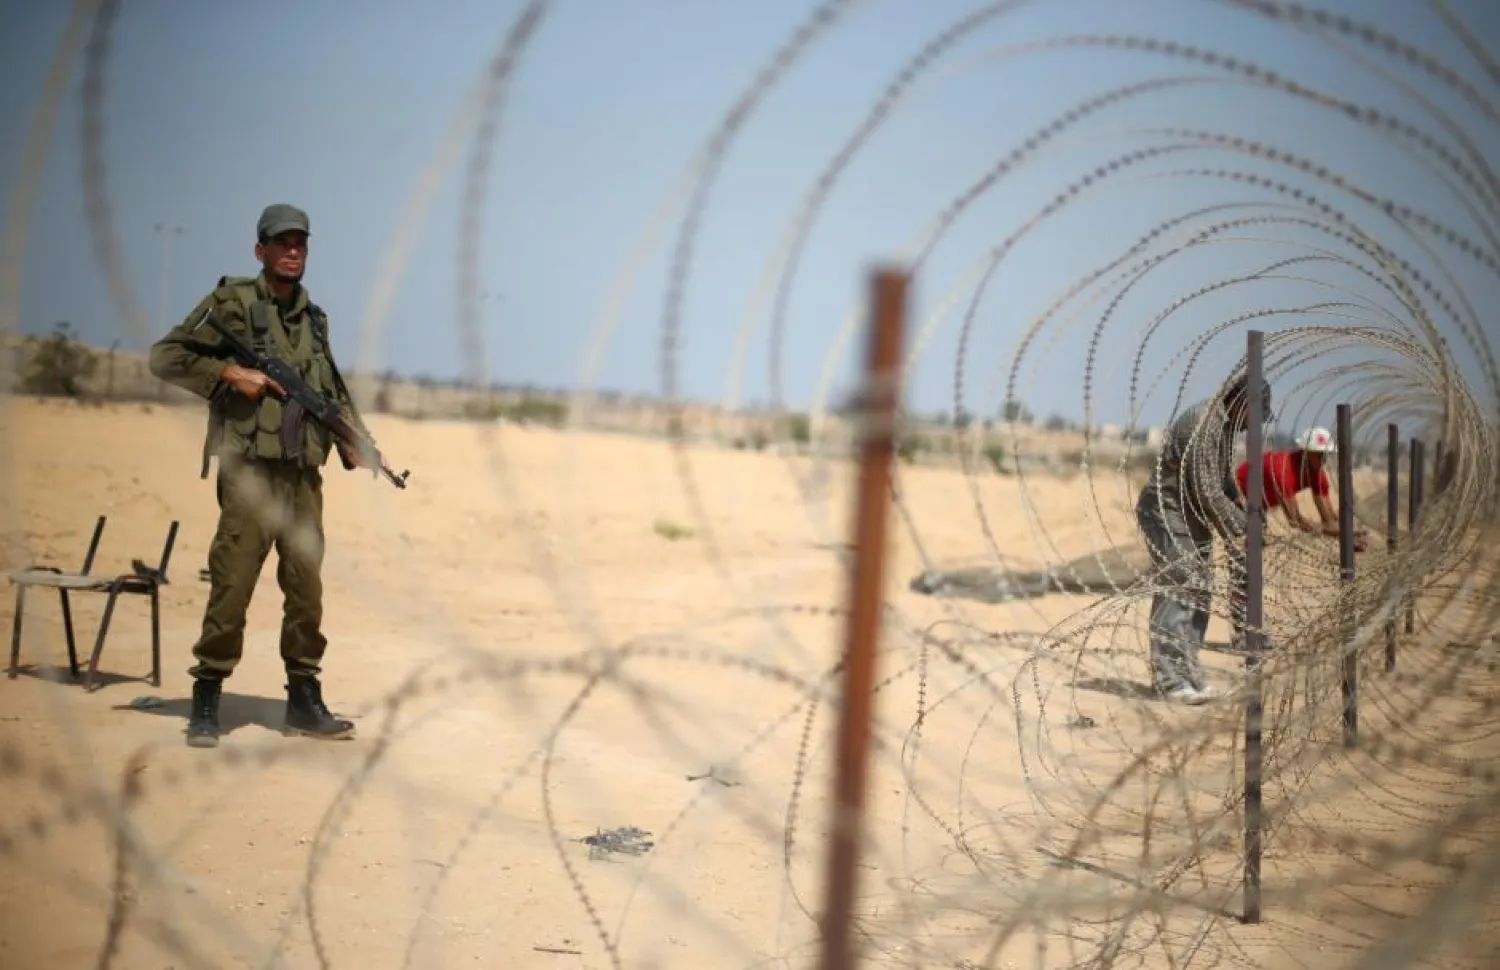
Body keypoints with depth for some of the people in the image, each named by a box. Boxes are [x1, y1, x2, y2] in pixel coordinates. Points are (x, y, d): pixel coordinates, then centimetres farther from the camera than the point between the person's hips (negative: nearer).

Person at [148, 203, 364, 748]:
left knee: (306, 589, 6)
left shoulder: (314, 317, 16)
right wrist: (230, 373, -13)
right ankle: (206, 703, 3)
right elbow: (165, 357, -4)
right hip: (249, 467, -6)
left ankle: (305, 701, 15)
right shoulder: (232, 301, -1)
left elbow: (334, 389, 24)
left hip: (304, 473, 6)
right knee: (232, 585, -7)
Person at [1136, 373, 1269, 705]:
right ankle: (1170, 678, -11)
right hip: (1168, 515, -10)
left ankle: (1187, 672, 17)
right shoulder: (1202, 424, -22)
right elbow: (1206, 492, -24)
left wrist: (1243, 522, 9)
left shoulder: (1224, 425, 10)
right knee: (1178, 590, -12)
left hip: (1195, 519, 10)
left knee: (1200, 592, 10)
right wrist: (1236, 530, -16)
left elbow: (1221, 486, 17)